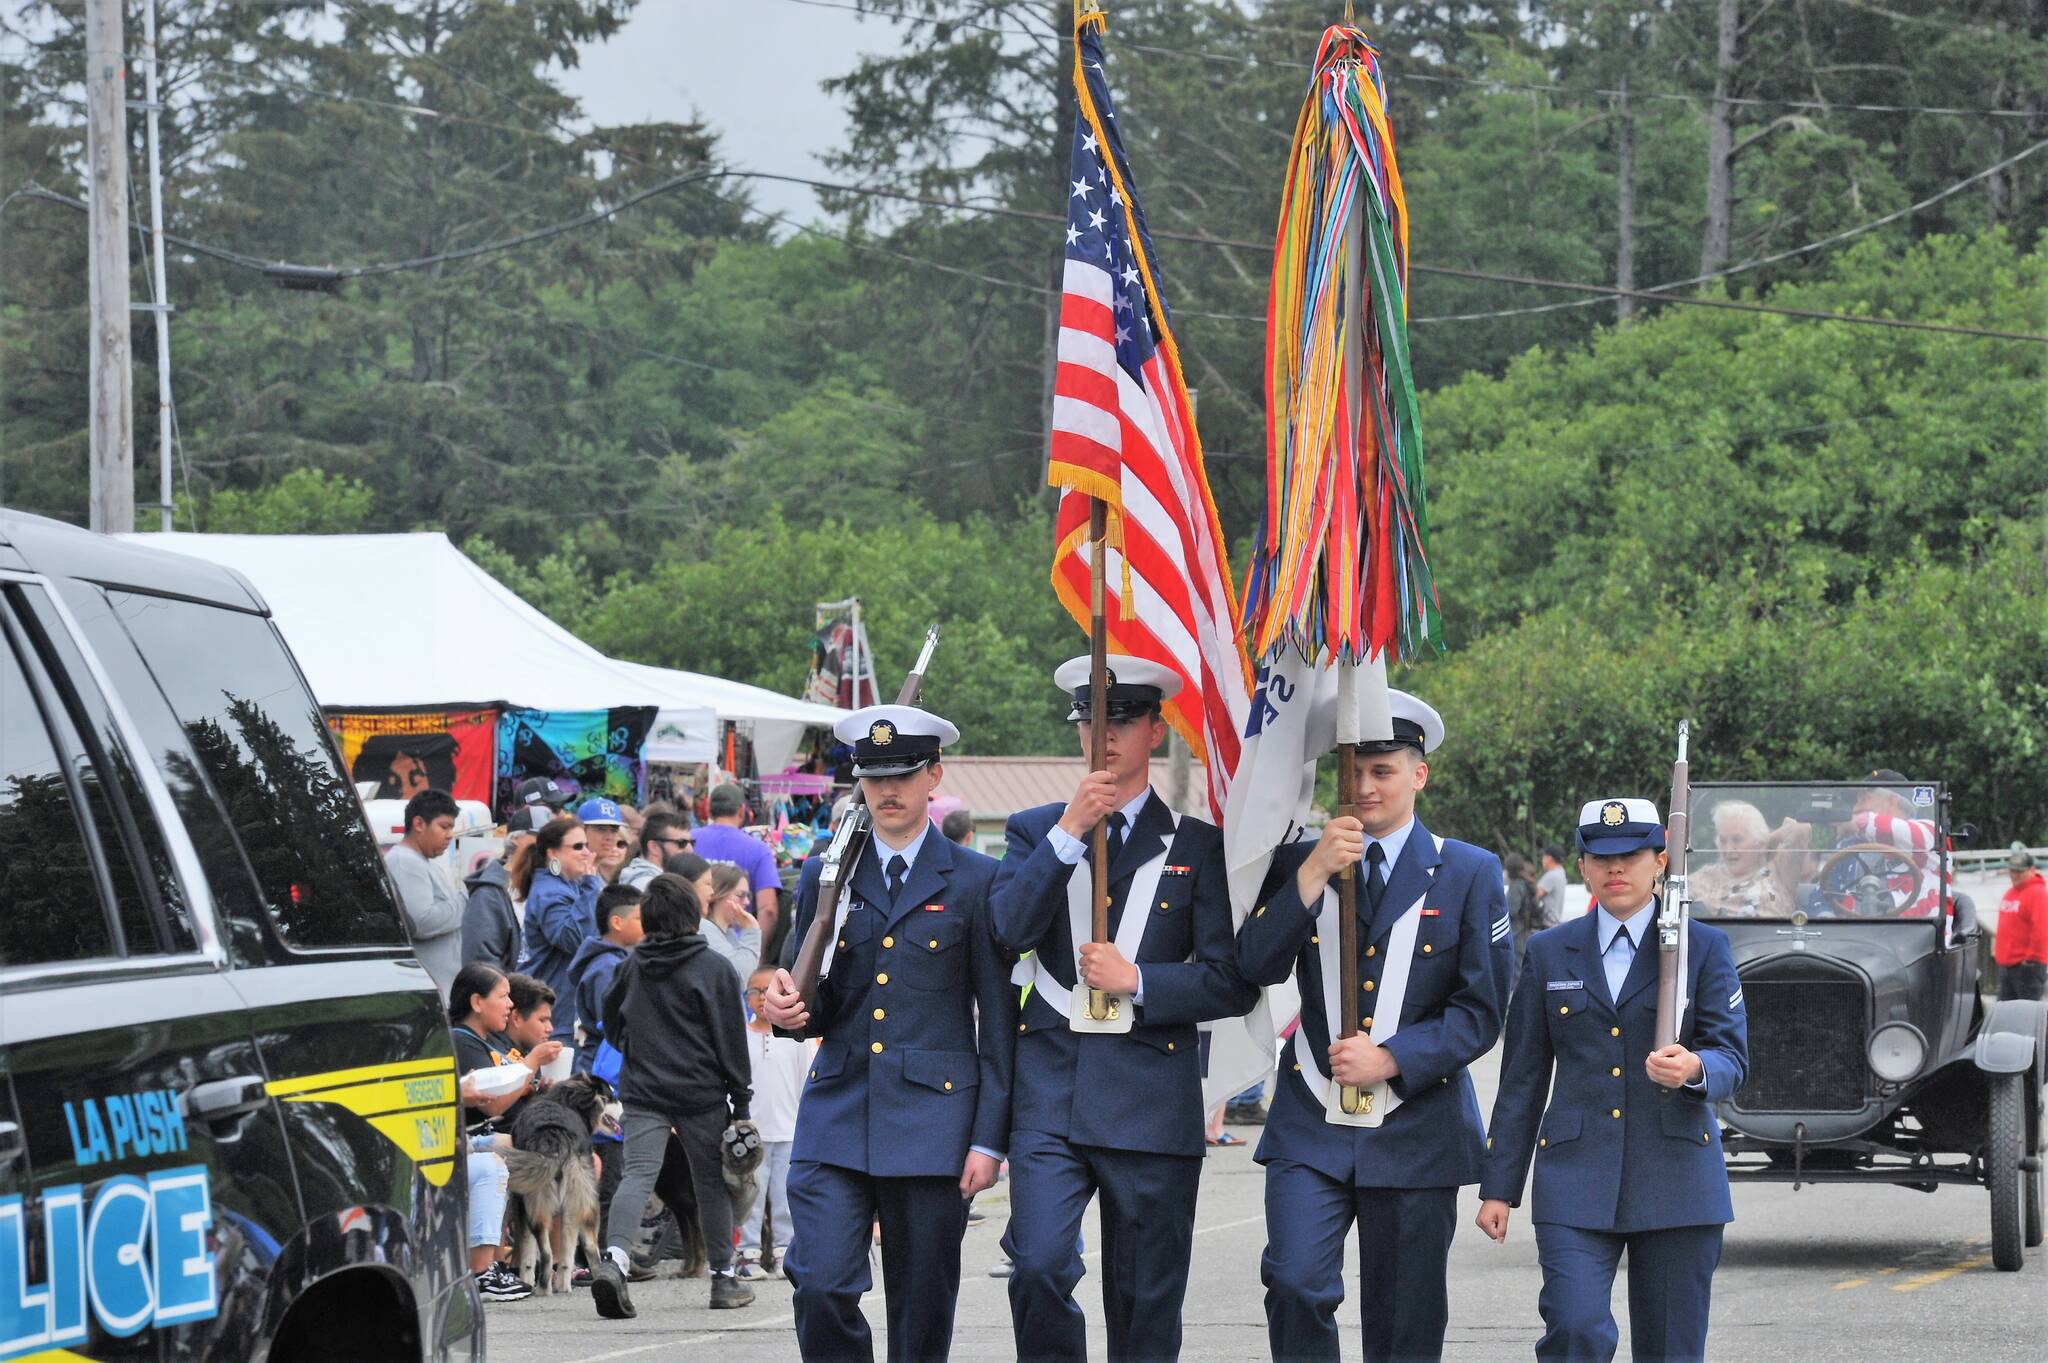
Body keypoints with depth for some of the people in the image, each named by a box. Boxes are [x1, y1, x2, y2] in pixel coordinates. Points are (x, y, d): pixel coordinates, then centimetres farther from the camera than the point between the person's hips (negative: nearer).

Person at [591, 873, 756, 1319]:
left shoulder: (631, 965, 5)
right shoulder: (713, 969, -5)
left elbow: (612, 1025, 18)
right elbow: (730, 1041, -4)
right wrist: (741, 1102, 1)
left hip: (642, 1093, 2)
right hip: (701, 1094, -2)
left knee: (637, 1174, -7)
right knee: (713, 1181, 11)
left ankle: (614, 1259, -32)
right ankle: (723, 1278, 20)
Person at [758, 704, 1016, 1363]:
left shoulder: (975, 881, 3)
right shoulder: (825, 875, 11)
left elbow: (999, 1020, 2)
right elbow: (815, 1007, 16)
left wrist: (989, 1138, -4)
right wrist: (788, 1008, -10)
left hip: (932, 1116, -2)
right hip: (837, 1109, 2)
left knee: (922, 1306, 2)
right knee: (821, 1285, -13)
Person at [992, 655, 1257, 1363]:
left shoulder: (1198, 844, 5)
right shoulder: (1035, 830, 12)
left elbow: (1233, 982, 1)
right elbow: (1009, 929, -8)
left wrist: (1136, 980, -11)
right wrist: (1070, 831, -13)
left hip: (1150, 1104, -1)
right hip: (1049, 1097, 1)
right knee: (1038, 1267, -17)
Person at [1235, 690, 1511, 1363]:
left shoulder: (1470, 872, 4)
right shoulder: (1297, 864, 9)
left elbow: (1482, 1009, -1)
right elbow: (1257, 966, -6)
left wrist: (1392, 1058, -13)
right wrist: (1313, 873, -15)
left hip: (1417, 1130, -1)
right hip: (1311, 1130, 1)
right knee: (1295, 1283, -19)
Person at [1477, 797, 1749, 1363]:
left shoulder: (1704, 947, 7)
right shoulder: (1549, 953, 11)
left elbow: (1733, 1056, 1)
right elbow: (1522, 1078, 12)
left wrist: (1695, 1069, -24)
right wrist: (1498, 1187, 9)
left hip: (1676, 1181, 0)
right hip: (1576, 1180, 0)